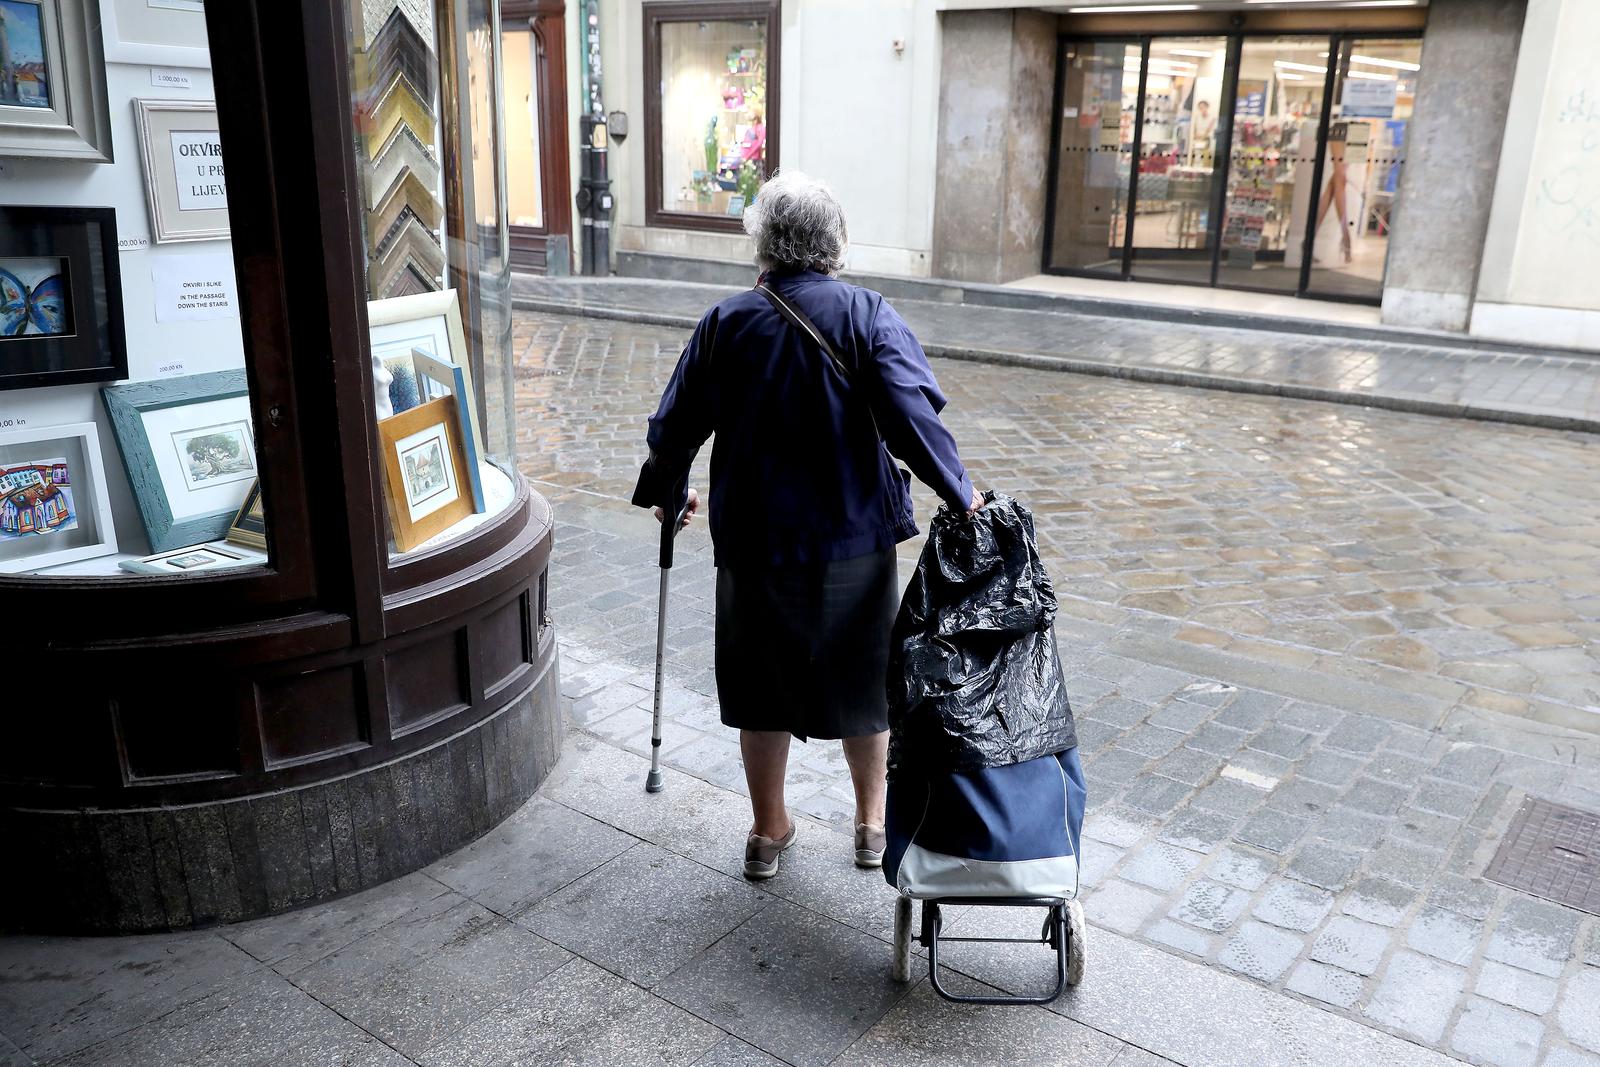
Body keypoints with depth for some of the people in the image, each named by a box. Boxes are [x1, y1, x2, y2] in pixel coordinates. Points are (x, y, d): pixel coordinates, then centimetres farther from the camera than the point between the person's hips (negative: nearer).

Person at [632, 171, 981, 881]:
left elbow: (677, 424, 5)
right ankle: (873, 823, 32)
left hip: (752, 542, 1)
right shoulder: (868, 316, -7)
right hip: (853, 540, -1)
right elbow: (912, 419, -18)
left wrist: (663, 492, 21)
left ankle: (768, 831, 29)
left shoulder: (727, 322, -1)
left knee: (761, 687, 15)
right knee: (863, 683, 17)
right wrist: (962, 496, -8)